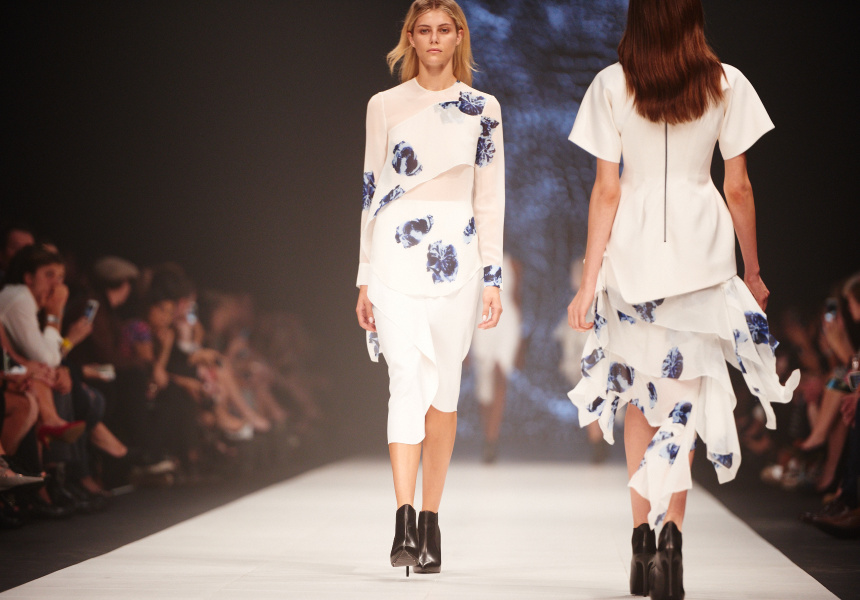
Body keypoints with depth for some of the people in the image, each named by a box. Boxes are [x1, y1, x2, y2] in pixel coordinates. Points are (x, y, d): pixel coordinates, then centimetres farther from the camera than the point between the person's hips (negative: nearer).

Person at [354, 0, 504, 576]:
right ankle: (404, 521, -19)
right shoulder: (385, 106, 9)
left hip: (457, 254, 1)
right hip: (396, 255, -1)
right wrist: (365, 278, 6)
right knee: (407, 382, -13)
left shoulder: (483, 109, 9)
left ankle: (430, 519, 11)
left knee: (444, 388, 3)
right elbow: (372, 191, 10)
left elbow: (491, 198, 8)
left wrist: (493, 278, 2)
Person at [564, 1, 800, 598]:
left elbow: (606, 190, -3)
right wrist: (752, 270, 13)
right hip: (702, 254, 0)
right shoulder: (726, 83, -2)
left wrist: (590, 280, 2)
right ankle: (671, 532, -14)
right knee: (684, 397, 3)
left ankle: (642, 538, 14)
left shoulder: (612, 85, -3)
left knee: (640, 394, 15)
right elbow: (738, 189, 2)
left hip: (633, 252, 0)